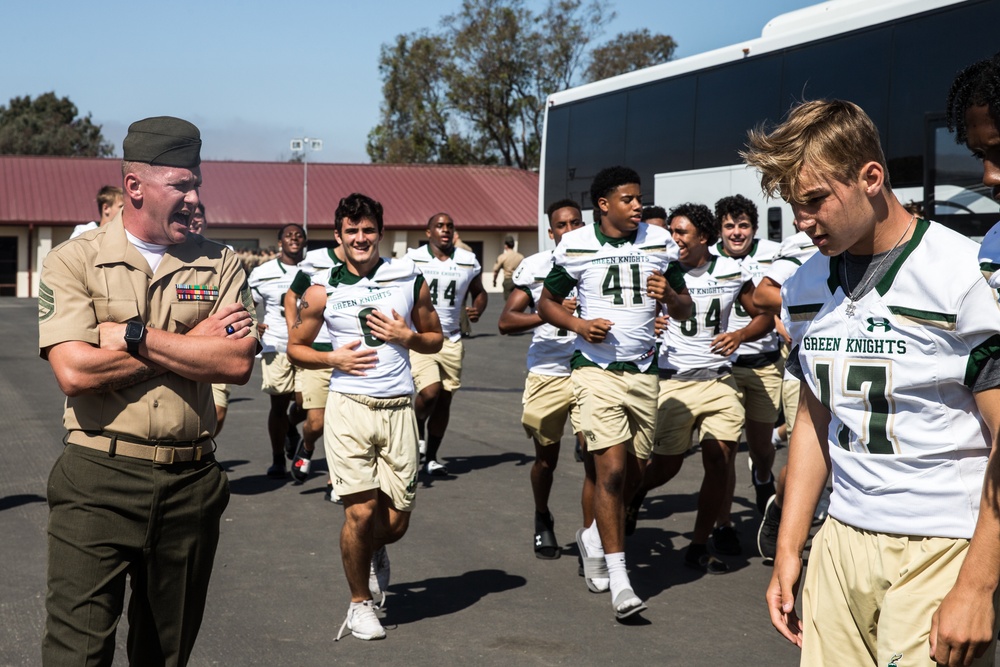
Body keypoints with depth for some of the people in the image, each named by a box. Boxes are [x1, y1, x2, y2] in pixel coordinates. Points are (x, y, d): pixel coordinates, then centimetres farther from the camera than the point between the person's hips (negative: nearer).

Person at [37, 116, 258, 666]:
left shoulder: (219, 266, 7)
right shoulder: (73, 262, -1)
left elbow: (239, 363, -8)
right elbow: (74, 371, -15)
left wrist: (135, 335, -13)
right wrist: (195, 341, -9)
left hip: (191, 484, 3)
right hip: (97, 481, -3)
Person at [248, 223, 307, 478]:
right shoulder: (263, 273, 3)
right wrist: (252, 324, -15)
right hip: (276, 347, -1)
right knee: (279, 403, 0)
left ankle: (290, 429, 34)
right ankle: (278, 460, 13)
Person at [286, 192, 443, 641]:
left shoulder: (410, 280, 7)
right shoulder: (322, 292, 3)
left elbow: (435, 339, 16)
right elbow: (295, 347, 11)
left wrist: (408, 337, -6)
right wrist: (334, 358, -7)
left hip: (399, 408, 2)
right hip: (349, 407, -2)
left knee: (395, 522, 3)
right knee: (360, 512, -8)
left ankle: (374, 554, 41)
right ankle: (360, 603, 14)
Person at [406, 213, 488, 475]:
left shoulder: (468, 262, 5)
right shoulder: (413, 259, -4)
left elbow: (479, 292, 19)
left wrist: (477, 310, -3)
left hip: (450, 340, 4)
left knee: (444, 400, 6)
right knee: (430, 392, -20)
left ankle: (431, 458, 20)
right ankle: (417, 431, 12)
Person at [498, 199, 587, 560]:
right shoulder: (535, 266, 1)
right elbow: (505, 321, -5)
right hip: (547, 376, 0)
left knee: (595, 458, -10)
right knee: (546, 459, 14)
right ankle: (542, 520, 41)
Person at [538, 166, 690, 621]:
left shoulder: (660, 244, 6)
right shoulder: (575, 247, -1)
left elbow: (684, 310, 12)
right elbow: (546, 302, 9)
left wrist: (670, 295, -12)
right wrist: (578, 324, -10)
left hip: (643, 370, 4)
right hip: (596, 367, -4)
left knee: (633, 472, 10)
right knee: (611, 468, -14)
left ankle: (593, 536, 38)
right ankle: (619, 581, -9)